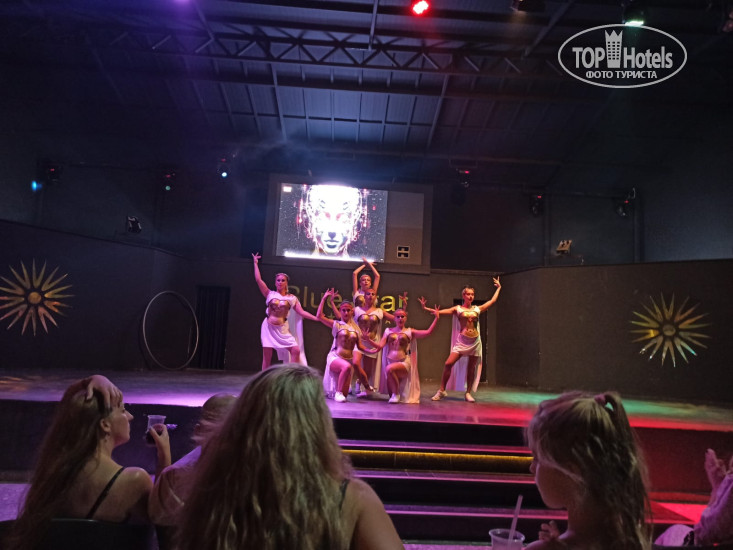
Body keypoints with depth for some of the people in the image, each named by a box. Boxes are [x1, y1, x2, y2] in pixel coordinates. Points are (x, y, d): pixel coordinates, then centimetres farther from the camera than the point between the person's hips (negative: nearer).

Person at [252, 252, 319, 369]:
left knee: (296, 350, -11)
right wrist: (256, 263, 1)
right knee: (267, 356, 1)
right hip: (269, 328, -1)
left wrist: (316, 318, -7)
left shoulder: (292, 298, 4)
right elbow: (258, 279, -4)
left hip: (283, 329, 1)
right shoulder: (270, 294, 2)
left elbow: (301, 312, 1)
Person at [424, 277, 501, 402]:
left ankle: (468, 393, 17)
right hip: (462, 341, -2)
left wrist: (498, 288, 22)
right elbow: (441, 311, -5)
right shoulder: (457, 309, 3)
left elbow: (492, 301, 15)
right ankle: (441, 390, -2)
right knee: (448, 363, -13)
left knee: (471, 368, 5)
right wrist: (426, 308, -15)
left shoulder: (477, 309, 9)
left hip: (475, 342, 2)